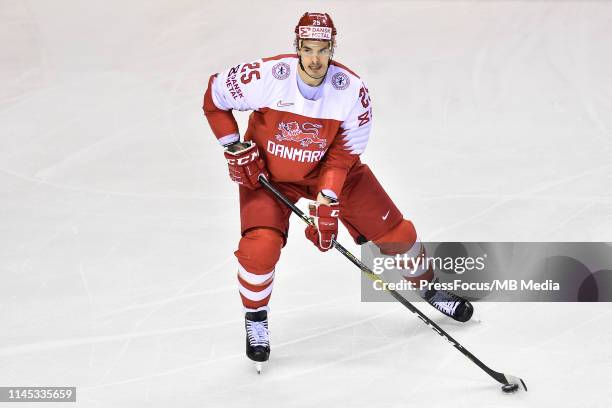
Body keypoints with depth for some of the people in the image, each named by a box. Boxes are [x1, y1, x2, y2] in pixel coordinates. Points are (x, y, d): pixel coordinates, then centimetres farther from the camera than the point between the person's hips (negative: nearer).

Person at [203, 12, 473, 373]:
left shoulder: (353, 91, -23)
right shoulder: (265, 77, -29)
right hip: (267, 173, -2)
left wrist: (327, 202, -27)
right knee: (261, 245, -24)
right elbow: (215, 97, -11)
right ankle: (255, 319, 5)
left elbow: (344, 155, -17)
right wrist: (235, 147, -14)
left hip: (329, 170, 2)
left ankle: (430, 287, 32)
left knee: (395, 232, 2)